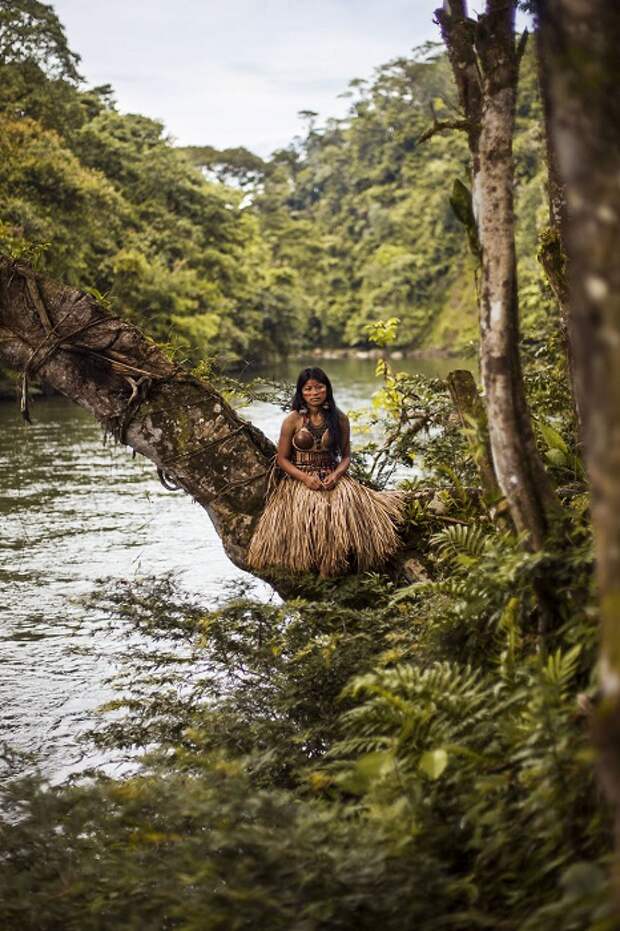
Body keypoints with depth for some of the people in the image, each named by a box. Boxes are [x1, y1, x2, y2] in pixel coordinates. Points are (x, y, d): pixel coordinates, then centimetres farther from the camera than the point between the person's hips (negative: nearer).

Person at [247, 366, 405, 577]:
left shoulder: (339, 419, 4)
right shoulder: (293, 420, -2)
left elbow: (346, 456, 8)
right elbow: (282, 459, 0)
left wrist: (336, 475, -14)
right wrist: (305, 478, -15)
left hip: (331, 478, 1)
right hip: (298, 480, -1)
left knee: (345, 506, -30)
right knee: (303, 512, -32)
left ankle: (333, 566, -19)